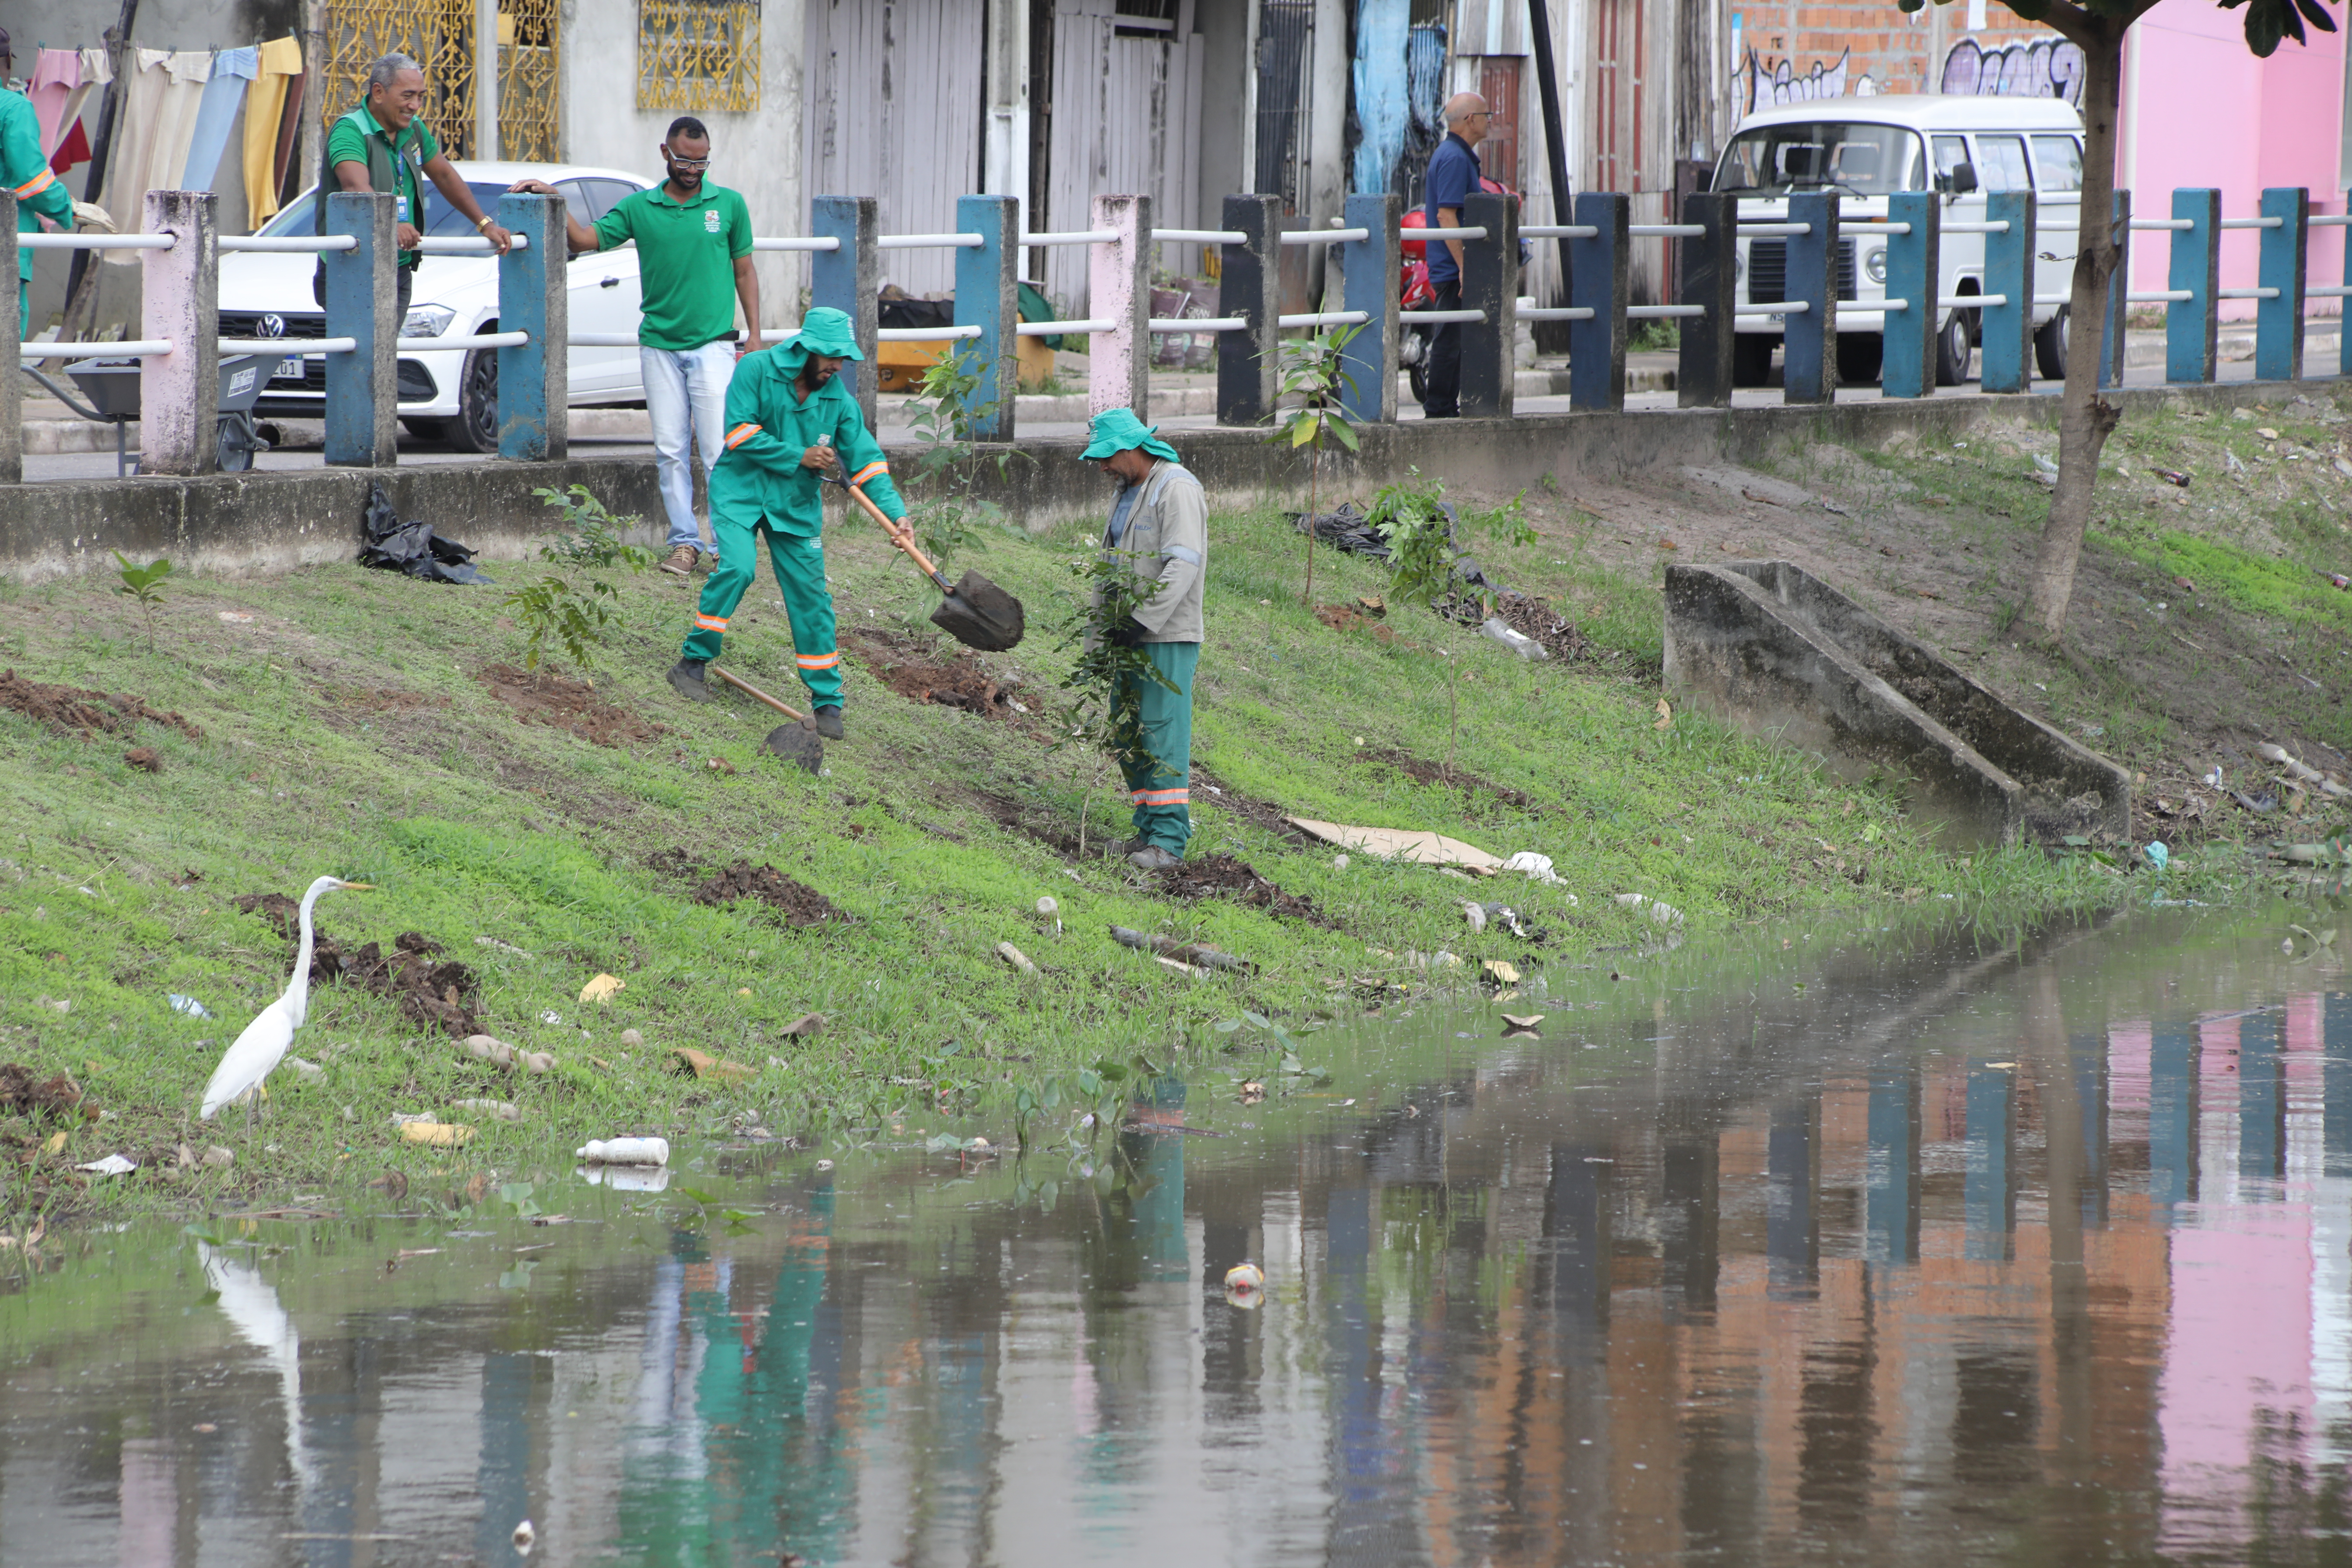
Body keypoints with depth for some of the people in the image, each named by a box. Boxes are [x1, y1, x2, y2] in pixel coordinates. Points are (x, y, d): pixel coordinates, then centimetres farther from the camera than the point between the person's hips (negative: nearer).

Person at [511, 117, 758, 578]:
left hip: (713, 345, -2)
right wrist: (554, 201, -4)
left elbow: (744, 271, 10)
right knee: (670, 451, 1)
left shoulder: (729, 205, 6)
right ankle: (684, 542, 6)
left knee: (719, 451, -8)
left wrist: (754, 336, 4)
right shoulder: (639, 208, 8)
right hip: (659, 345, 2)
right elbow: (585, 239, 7)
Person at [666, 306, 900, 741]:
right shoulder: (756, 371, -11)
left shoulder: (838, 399, 0)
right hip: (740, 492, -4)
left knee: (810, 595, 0)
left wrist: (895, 512, -14)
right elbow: (739, 432, -16)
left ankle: (827, 703, 7)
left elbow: (865, 460, -1)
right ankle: (692, 663, -10)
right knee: (736, 567, -25)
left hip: (797, 505, 4)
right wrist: (800, 457, -17)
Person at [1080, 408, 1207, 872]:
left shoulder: (1176, 488, -12)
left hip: (1167, 637, -10)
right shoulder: (1129, 491, 19)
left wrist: (1144, 621, -23)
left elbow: (1184, 563, -21)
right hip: (1131, 632, 10)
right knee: (1129, 733, 11)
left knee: (1162, 733, -11)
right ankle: (1150, 829, 17)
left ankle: (1169, 840, -11)